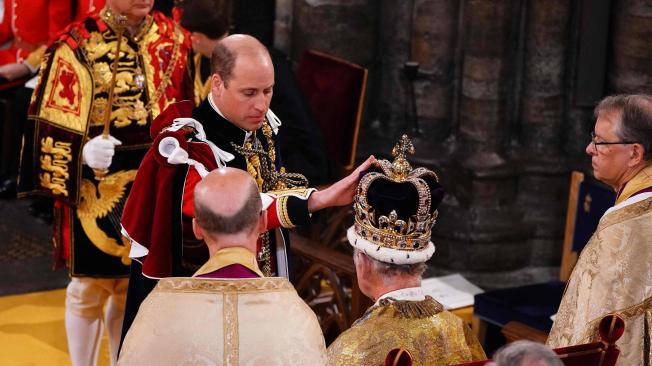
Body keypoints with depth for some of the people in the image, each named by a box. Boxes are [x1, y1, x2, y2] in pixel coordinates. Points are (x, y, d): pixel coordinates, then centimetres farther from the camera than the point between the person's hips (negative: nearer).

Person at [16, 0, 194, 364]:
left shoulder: (175, 39, 2)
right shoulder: (76, 48, -12)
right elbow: (50, 127, -9)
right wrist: (83, 152, -22)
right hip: (96, 192, -4)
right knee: (90, 288, 8)